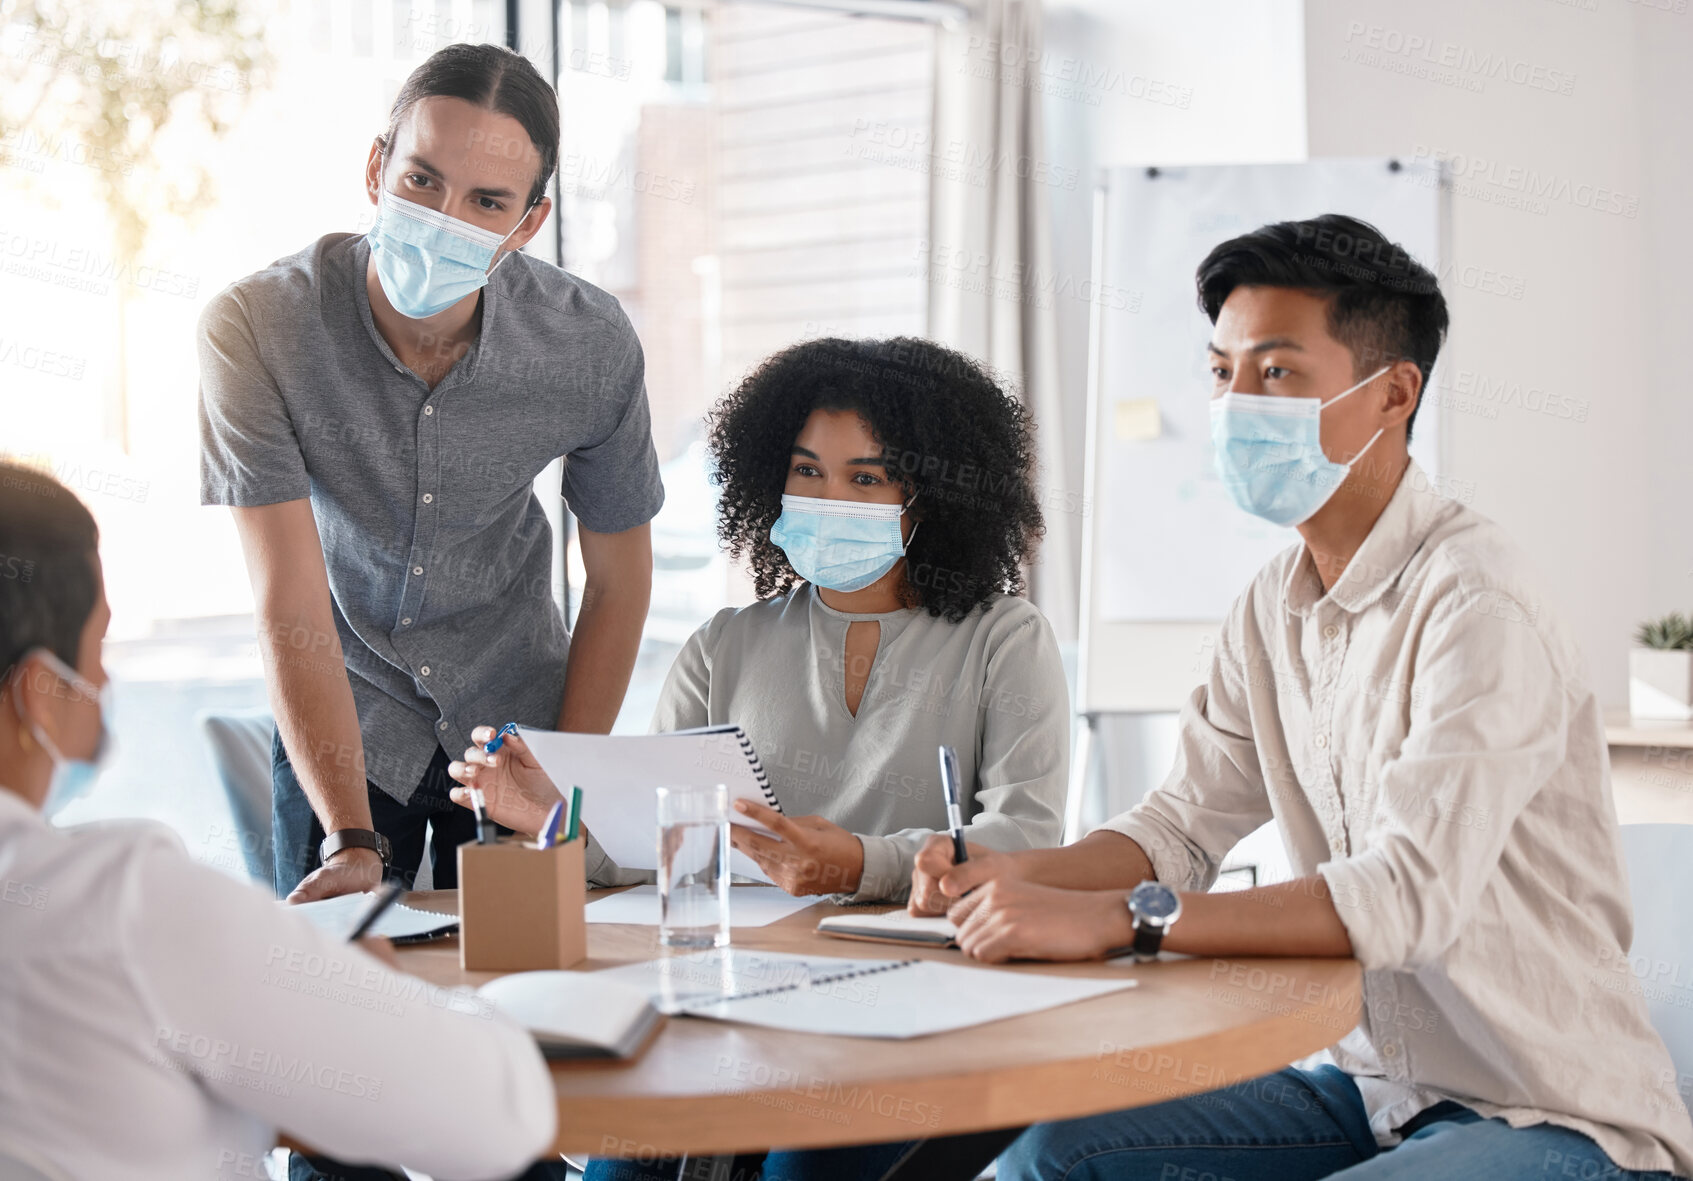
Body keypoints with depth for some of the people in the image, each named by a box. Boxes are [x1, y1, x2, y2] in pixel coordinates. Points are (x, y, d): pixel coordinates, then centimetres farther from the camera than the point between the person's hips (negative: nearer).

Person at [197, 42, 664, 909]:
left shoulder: (591, 345, -19)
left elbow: (620, 577, -4)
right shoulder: (255, 328, -25)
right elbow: (291, 609, -25)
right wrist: (352, 841, -33)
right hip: (337, 719, -1)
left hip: (517, 715, 1)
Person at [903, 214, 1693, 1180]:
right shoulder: (1276, 608, 7)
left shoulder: (1475, 602, -20)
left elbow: (1410, 895, -30)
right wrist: (1007, 877, -8)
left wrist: (1114, 918, -33)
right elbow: (1184, 825, 12)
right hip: (1376, 1090, 8)